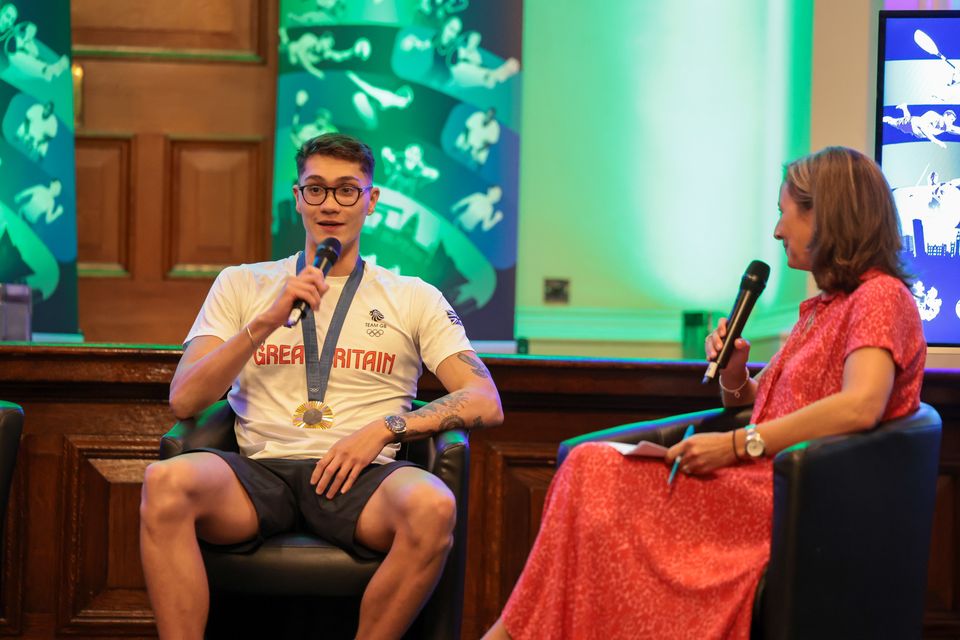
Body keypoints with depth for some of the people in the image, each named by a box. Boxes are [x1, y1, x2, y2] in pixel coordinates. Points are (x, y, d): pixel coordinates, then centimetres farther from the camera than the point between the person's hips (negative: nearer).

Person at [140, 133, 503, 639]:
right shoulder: (242, 284, 19)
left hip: (357, 478, 0)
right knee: (166, 482, -33)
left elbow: (486, 403, 7)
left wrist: (385, 427, -7)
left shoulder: (413, 298, 17)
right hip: (261, 470, 1)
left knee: (432, 507, -36)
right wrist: (267, 322, -5)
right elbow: (183, 402, 7)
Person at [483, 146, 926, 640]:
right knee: (590, 466, -11)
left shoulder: (881, 297, -6)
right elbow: (750, 403, 28)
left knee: (594, 472, -17)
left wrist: (737, 446, -22)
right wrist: (734, 376, 4)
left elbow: (860, 406, -25)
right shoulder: (825, 306, 24)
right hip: (762, 482, 9)